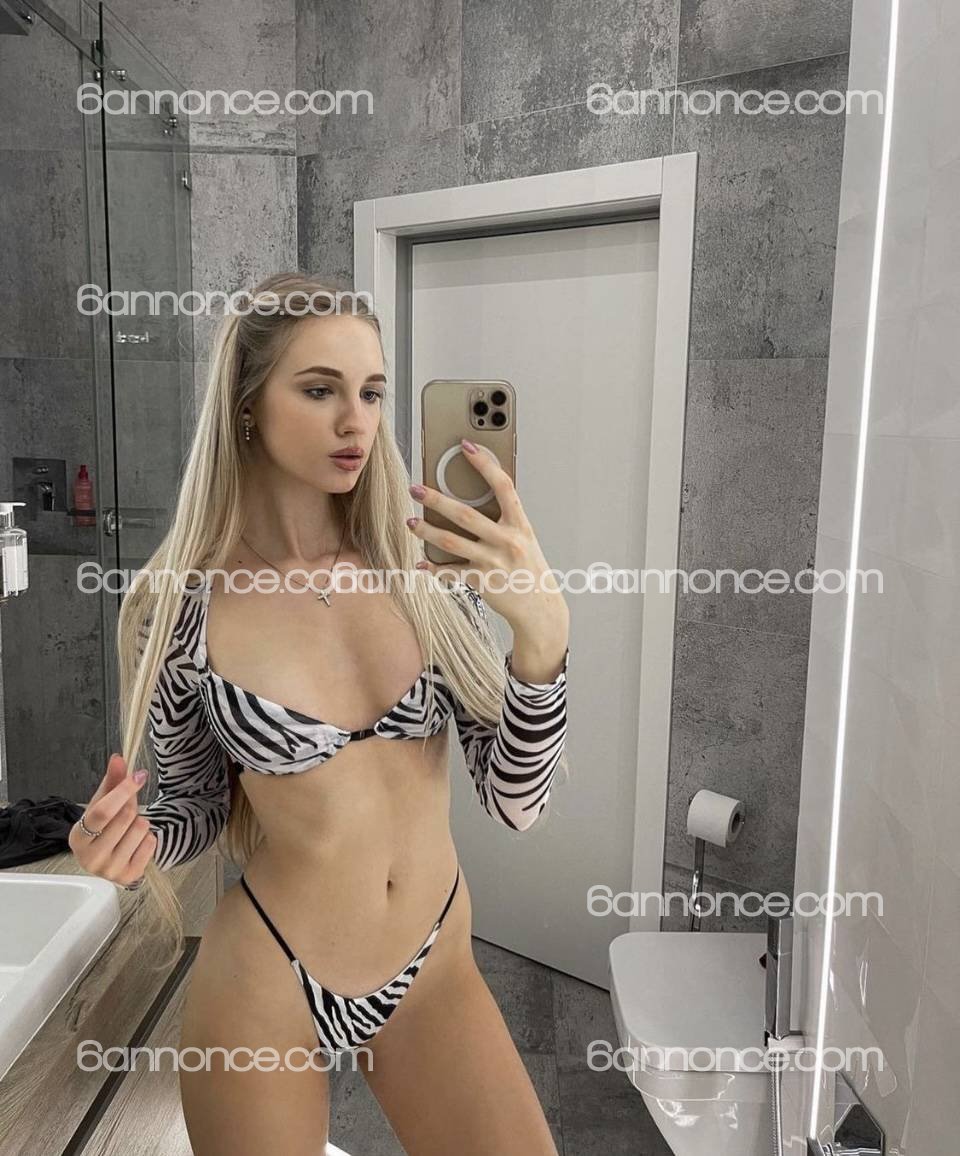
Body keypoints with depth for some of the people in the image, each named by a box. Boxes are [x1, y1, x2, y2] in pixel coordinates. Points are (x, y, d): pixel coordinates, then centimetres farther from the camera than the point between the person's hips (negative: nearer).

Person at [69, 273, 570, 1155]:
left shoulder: (428, 568, -10)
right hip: (265, 987, -1)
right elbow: (196, 806, 2)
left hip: (436, 971, 2)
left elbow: (515, 804, -13)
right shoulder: (176, 605, -14)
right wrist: (136, 847, -20)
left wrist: (544, 630, -28)